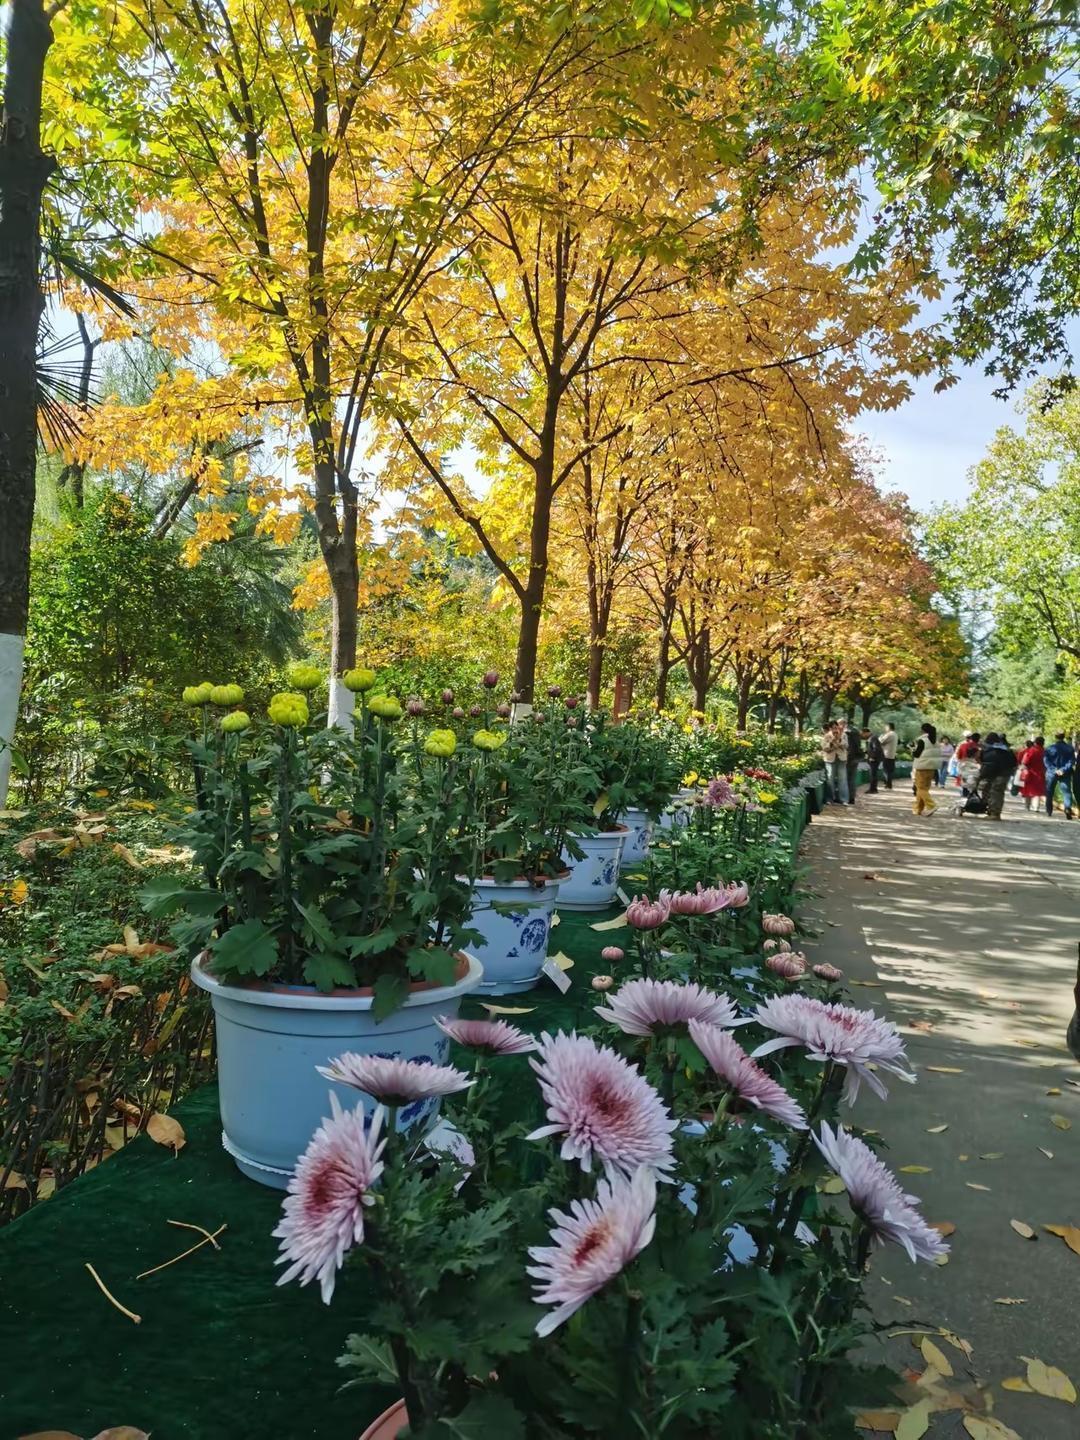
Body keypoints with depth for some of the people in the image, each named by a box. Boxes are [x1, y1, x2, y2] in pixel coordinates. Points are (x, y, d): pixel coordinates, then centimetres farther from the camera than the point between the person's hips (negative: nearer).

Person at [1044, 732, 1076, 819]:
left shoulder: (1050, 748, -6)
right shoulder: (1070, 748, 0)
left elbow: (1047, 761, -11)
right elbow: (1072, 761, -6)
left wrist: (1054, 770, -13)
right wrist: (1063, 770, -13)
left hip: (1052, 773, -1)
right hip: (1065, 774, 1)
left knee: (1050, 792, 11)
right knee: (1067, 791, 1)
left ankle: (1049, 811, 14)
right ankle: (1068, 808, -20)